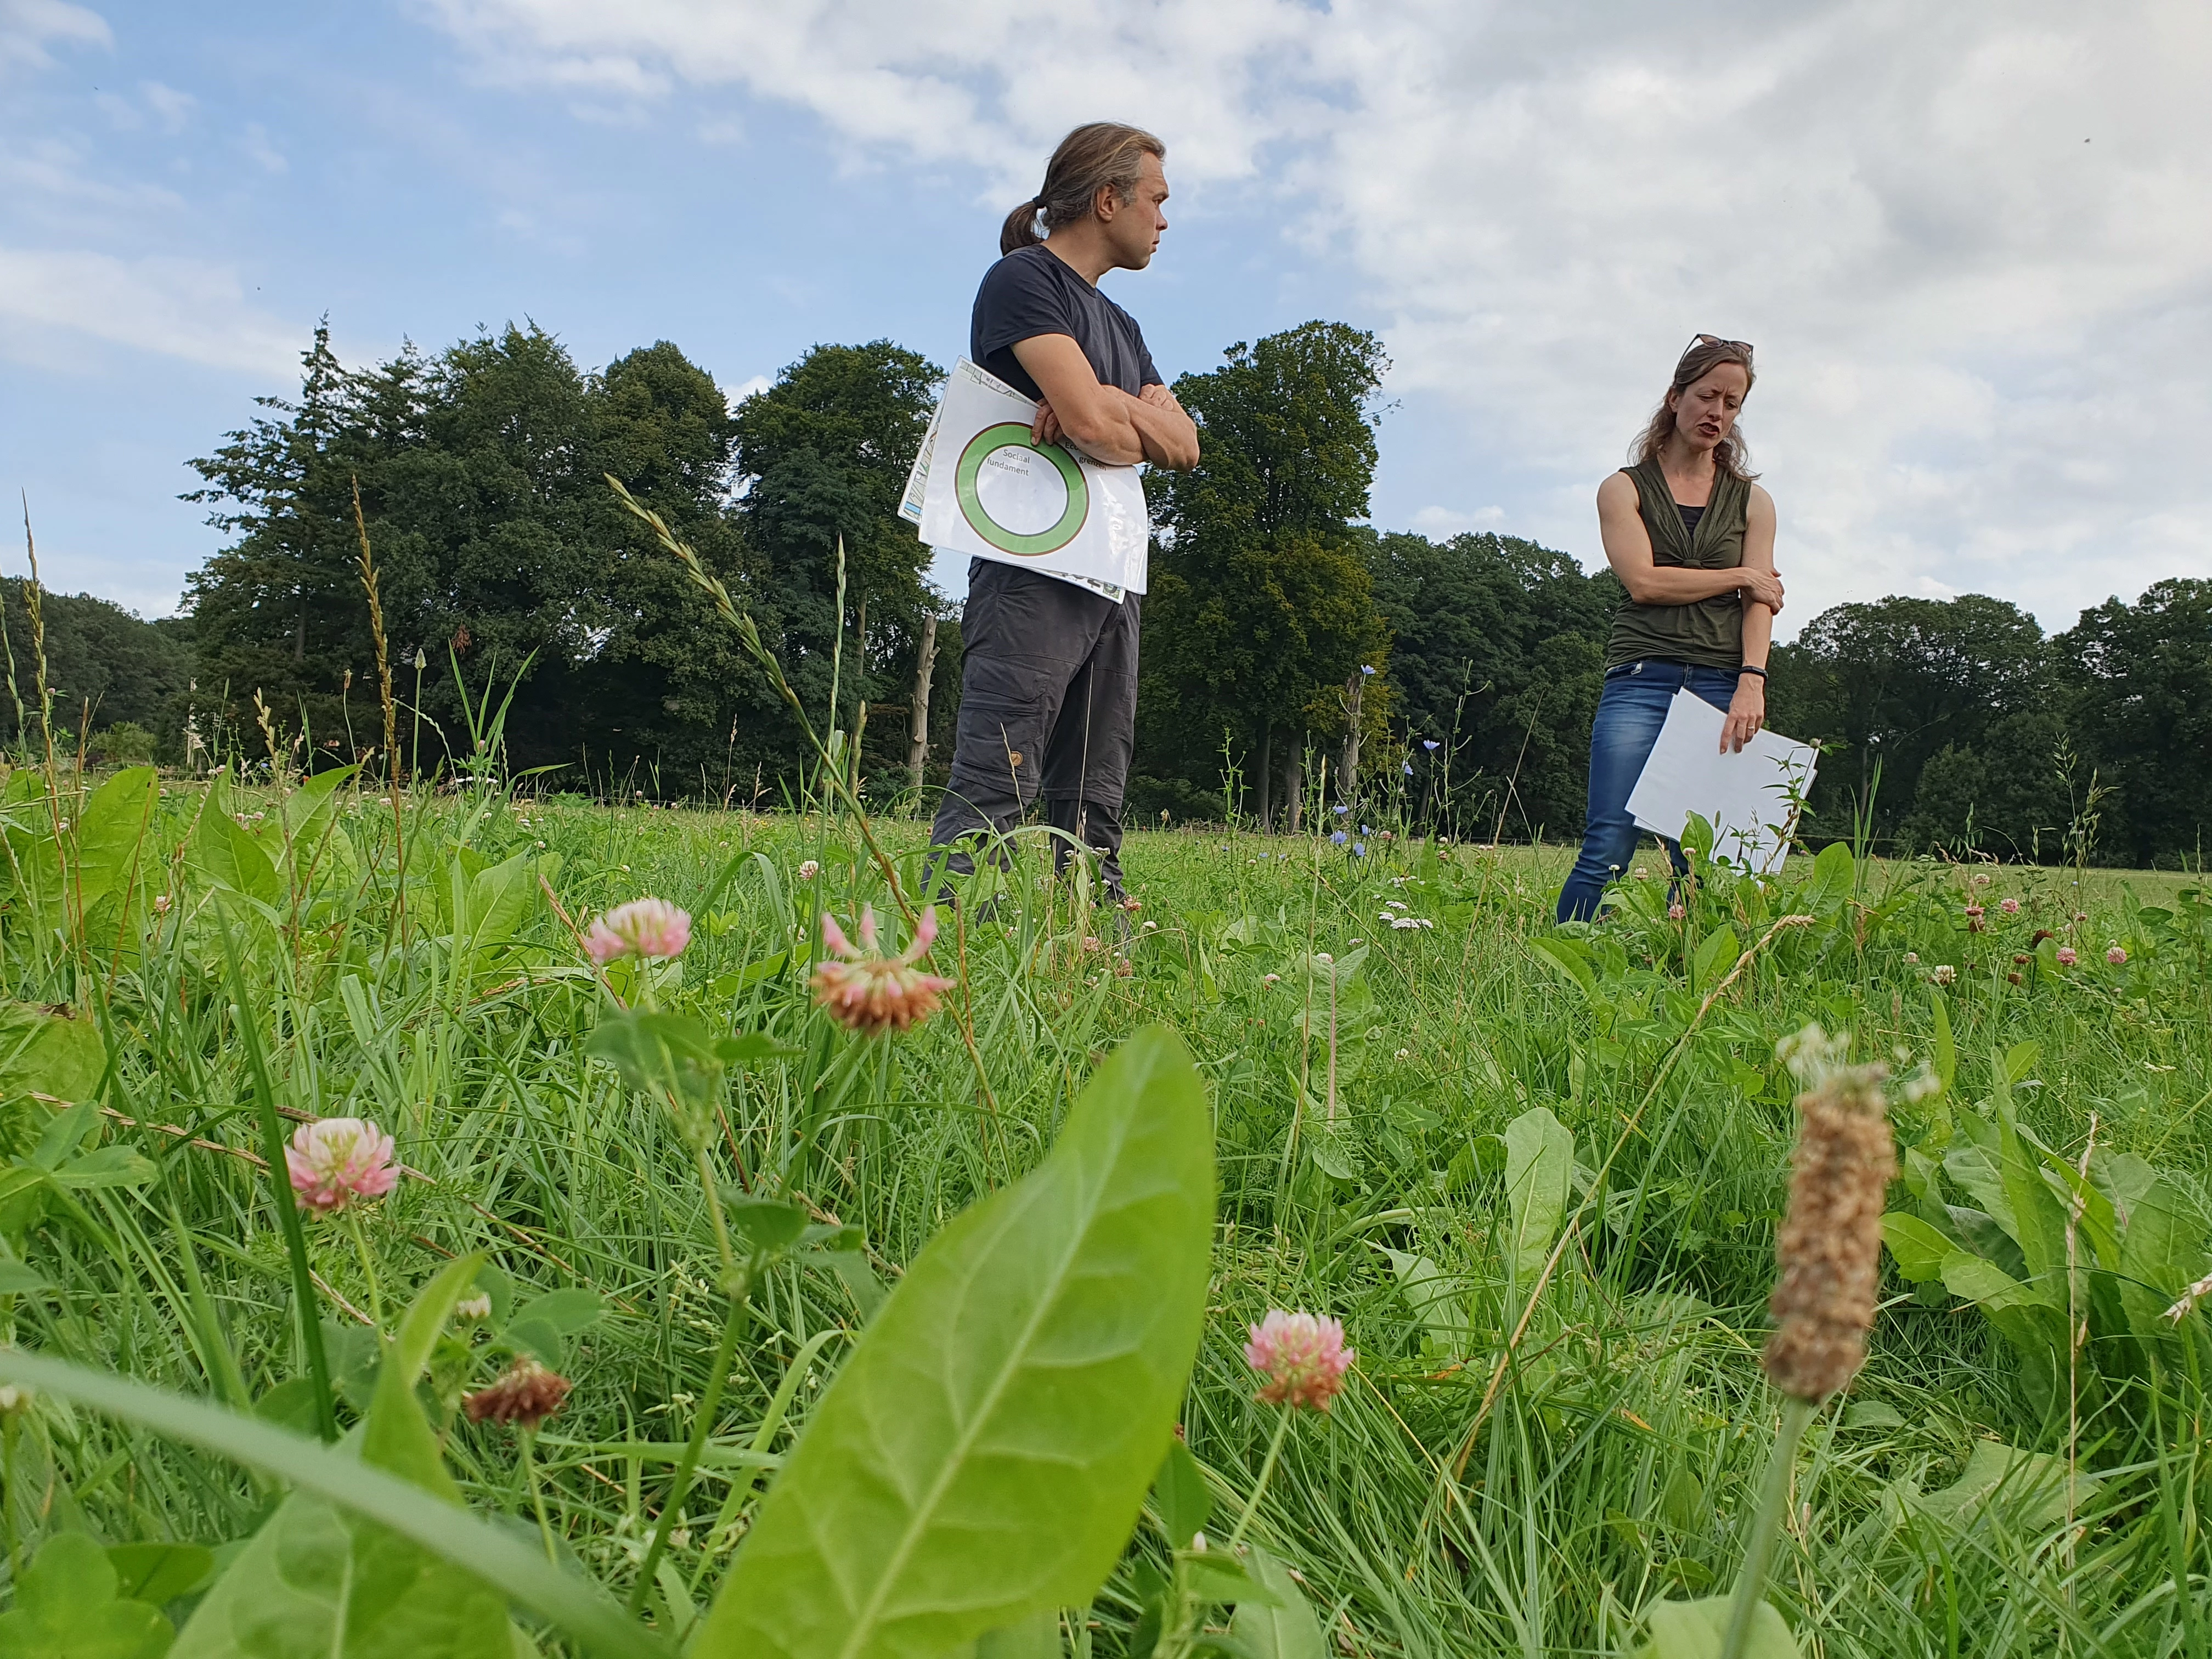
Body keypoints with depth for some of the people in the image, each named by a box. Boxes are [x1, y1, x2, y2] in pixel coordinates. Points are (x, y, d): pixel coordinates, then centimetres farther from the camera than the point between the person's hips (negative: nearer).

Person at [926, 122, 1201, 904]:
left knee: (1093, 809, 7)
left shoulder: (1120, 325, 25)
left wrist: (1109, 404, -5)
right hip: (1035, 570, -9)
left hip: (1113, 578, 9)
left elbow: (1185, 446, 13)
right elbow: (1094, 427, -15)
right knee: (992, 792, -15)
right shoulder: (1023, 279, -2)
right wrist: (1134, 432, 7)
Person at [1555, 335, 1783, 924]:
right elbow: (1643, 581, -3)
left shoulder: (1752, 501, 19)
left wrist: (1751, 684, -11)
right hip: (1641, 681, -2)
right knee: (1607, 852, -14)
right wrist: (1740, 576, 3)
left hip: (1723, 688, 2)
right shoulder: (1625, 489, 13)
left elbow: (1760, 602, 6)